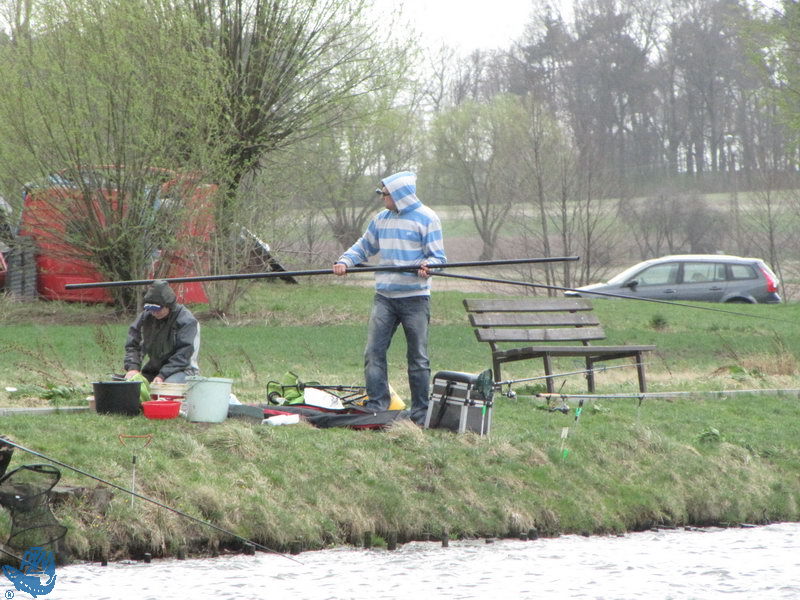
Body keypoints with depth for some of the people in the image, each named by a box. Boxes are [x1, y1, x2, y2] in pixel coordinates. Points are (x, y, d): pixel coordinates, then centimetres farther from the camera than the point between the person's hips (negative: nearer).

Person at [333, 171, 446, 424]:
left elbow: (438, 257, -4)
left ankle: (420, 413, 7)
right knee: (373, 353, -5)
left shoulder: (426, 218, -2)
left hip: (415, 298, -5)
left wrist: (426, 266, -26)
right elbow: (363, 247, 23)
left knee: (417, 358, 1)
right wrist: (345, 261, 4)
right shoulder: (381, 220, 15)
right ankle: (376, 408, -3)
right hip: (384, 297, 5)